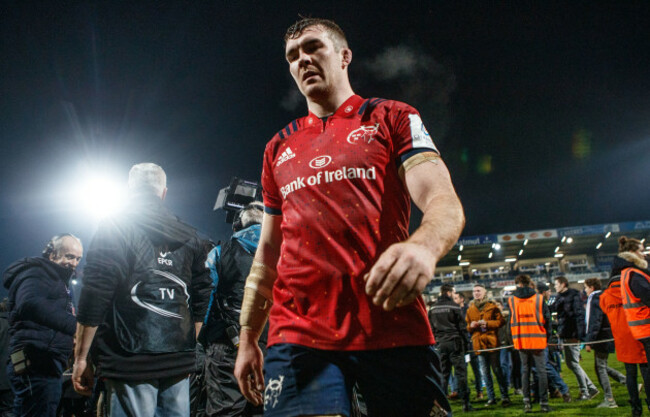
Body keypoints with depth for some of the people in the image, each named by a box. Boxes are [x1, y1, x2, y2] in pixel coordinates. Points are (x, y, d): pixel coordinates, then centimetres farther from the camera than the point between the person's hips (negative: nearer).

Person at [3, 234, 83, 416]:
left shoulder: (57, 281, 25)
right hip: (36, 366, -10)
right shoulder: (36, 274, -8)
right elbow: (29, 305, -31)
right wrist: (75, 325, -40)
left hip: (46, 366, 10)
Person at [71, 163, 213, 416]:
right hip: (179, 365, 5)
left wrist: (81, 358, -3)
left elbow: (93, 299, -9)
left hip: (131, 362, -5)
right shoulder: (189, 238, 14)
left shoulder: (113, 229, -2)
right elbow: (200, 302, 15)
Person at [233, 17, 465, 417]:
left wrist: (424, 246, -30)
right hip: (298, 335, 3)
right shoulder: (279, 148, 20)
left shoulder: (391, 118, 8)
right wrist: (247, 338, 16)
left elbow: (444, 202, -6)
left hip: (394, 329, -2)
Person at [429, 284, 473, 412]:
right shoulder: (454, 306, -6)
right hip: (454, 342, -5)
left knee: (443, 373, 9)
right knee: (460, 372, -1)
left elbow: (431, 328, 11)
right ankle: (465, 403, -2)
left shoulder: (433, 308, 9)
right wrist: (465, 343, 2)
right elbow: (461, 325, -5)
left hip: (441, 343, 5)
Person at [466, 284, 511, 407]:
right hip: (478, 344, 4)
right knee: (485, 372, 7)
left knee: (497, 370, -2)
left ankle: (505, 397, 6)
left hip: (492, 342, -4)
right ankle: (491, 398, 15)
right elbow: (467, 327, 16)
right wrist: (471, 325, -6)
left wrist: (487, 323, -16)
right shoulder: (470, 309, 12)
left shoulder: (492, 306, 2)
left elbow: (501, 321, -4)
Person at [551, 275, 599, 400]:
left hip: (572, 335, -9)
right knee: (570, 363, 12)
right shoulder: (560, 297, 15)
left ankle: (585, 392, 6)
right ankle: (591, 388, 19)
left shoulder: (574, 296, -11)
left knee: (574, 363, -4)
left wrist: (581, 335, -22)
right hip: (565, 335, 9)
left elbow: (580, 315, -17)